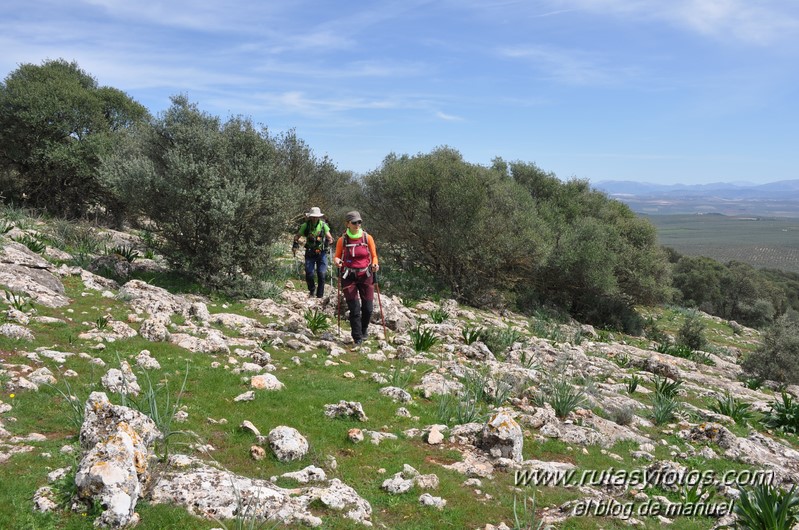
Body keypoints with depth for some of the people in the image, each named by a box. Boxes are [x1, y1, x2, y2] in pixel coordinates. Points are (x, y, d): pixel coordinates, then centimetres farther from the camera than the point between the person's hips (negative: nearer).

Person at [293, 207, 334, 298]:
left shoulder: (323, 225, -3)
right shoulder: (305, 225, -2)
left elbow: (330, 238, 1)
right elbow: (297, 236, 8)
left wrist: (328, 241, -21)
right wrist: (295, 245, -8)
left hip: (321, 253, 0)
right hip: (310, 253, 0)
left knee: (321, 275, -2)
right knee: (309, 274, -5)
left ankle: (320, 296, 10)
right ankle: (312, 290, 24)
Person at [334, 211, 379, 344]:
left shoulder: (368, 238, -1)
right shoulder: (342, 240, -1)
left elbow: (374, 256, 8)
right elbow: (337, 256, 9)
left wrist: (375, 265, -13)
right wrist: (337, 261, -14)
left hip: (366, 276, 1)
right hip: (349, 277, -1)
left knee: (368, 308, 2)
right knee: (354, 309, -5)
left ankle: (363, 330, 32)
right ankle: (357, 338, 9)